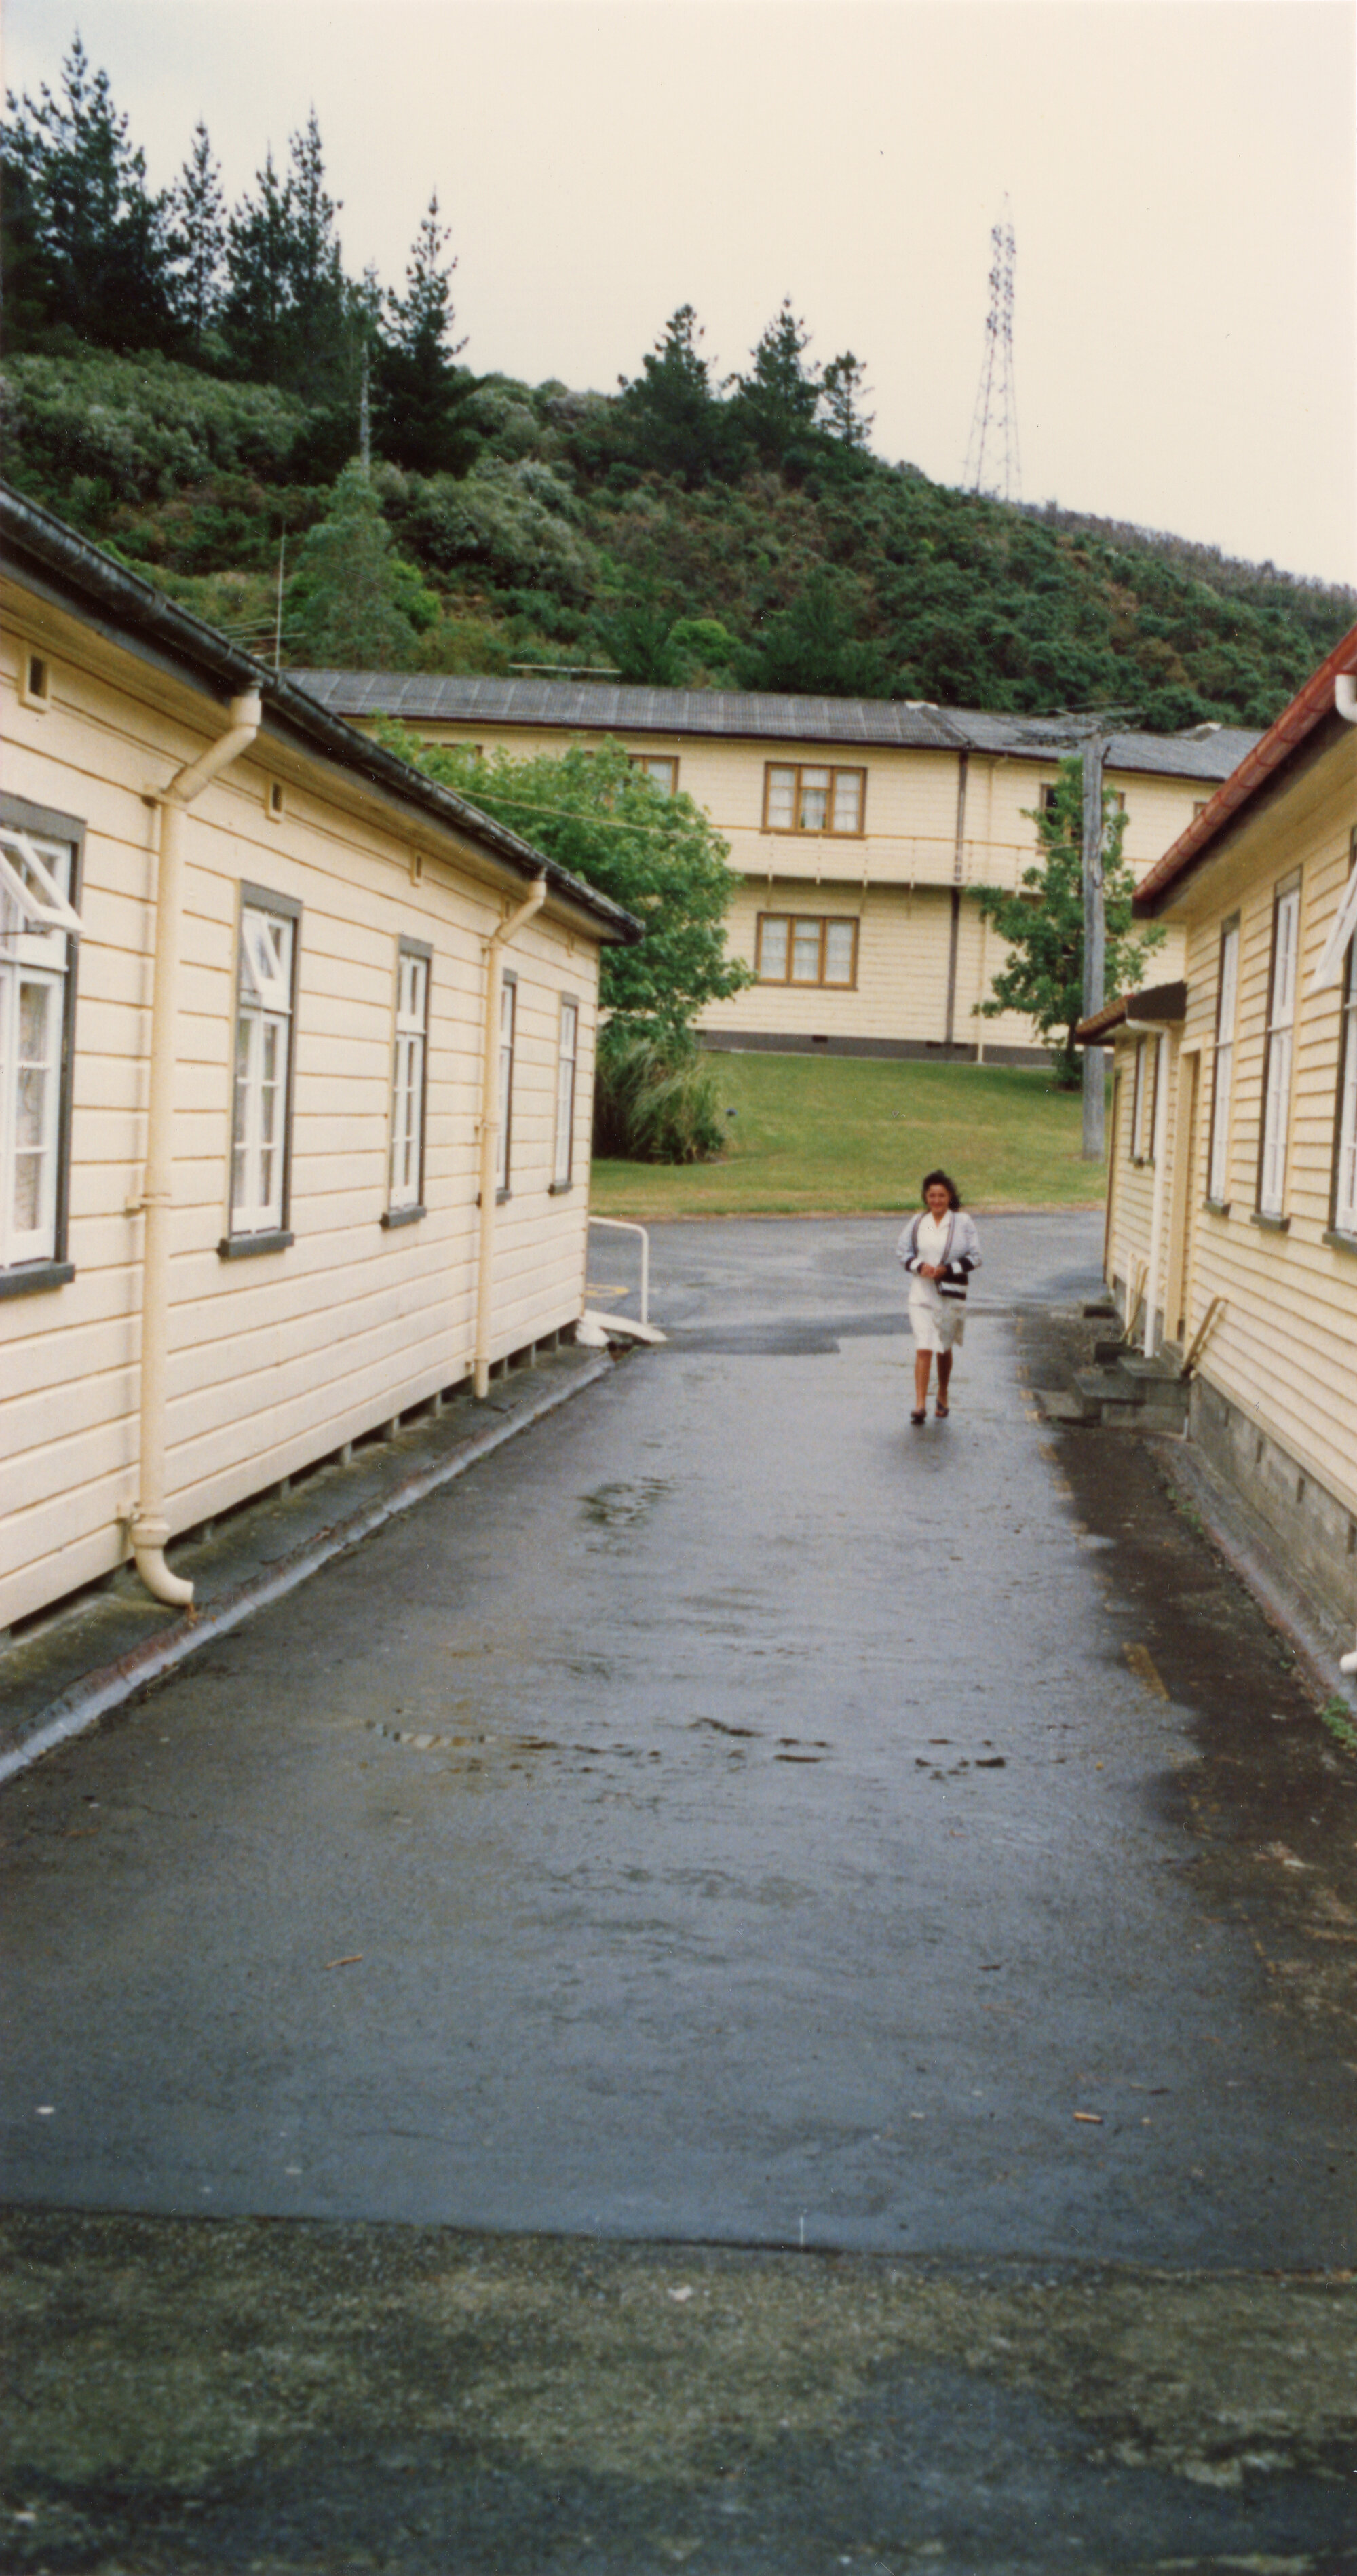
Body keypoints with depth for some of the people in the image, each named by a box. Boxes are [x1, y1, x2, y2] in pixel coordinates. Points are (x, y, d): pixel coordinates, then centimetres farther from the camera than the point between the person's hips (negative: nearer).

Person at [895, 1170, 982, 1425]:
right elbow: (902, 1251, 8)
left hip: (951, 1294, 0)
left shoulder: (963, 1223, -3)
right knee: (923, 1349, -11)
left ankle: (942, 1399, 32)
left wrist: (947, 1269, -15)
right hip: (921, 1292, 0)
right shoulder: (917, 1222, 2)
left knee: (944, 1349, 13)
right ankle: (920, 1405, -14)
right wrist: (919, 1266, -12)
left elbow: (974, 1258, -2)